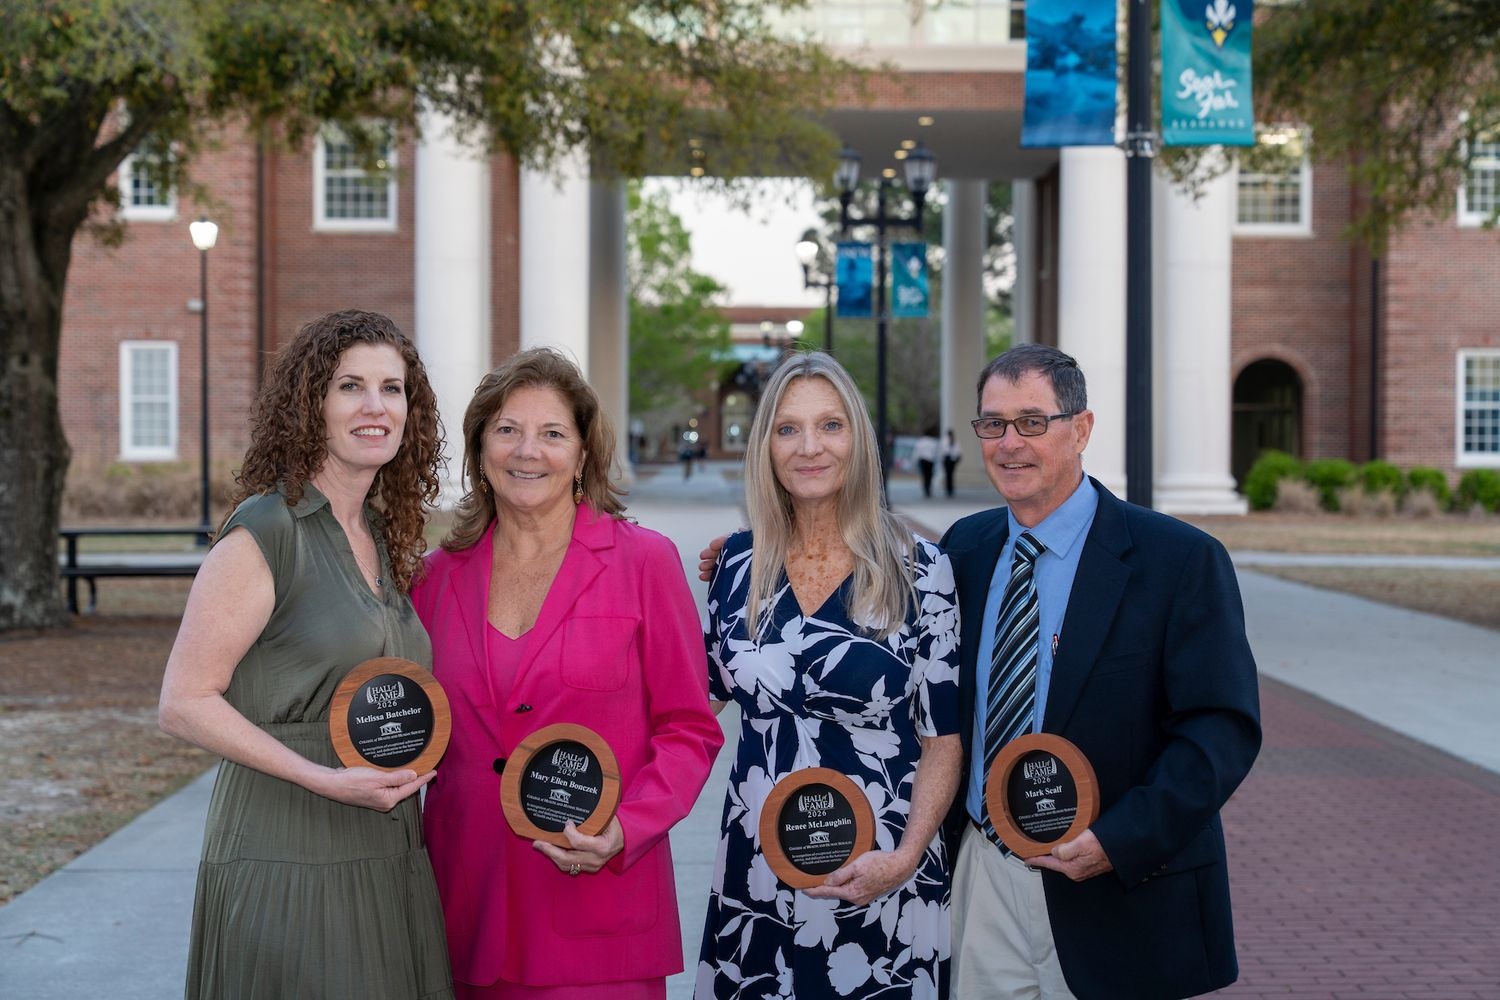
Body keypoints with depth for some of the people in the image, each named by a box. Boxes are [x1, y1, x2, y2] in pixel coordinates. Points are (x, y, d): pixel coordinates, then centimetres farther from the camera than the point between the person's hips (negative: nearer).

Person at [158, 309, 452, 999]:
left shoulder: (385, 536, 12)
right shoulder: (264, 533, -11)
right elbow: (184, 703, -14)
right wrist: (325, 779, -20)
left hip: (390, 860, 7)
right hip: (287, 859, -7)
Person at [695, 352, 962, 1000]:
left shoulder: (919, 570, -6)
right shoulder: (741, 561, 3)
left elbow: (944, 736, -4)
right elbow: (701, 691, 15)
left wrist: (905, 858, -15)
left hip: (878, 882, -3)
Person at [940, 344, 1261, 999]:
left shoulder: (1180, 559, -10)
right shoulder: (963, 549, 5)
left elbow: (1225, 726, -14)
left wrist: (1121, 840, -23)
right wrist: (945, 828, 0)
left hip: (1122, 900, -4)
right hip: (981, 885, 4)